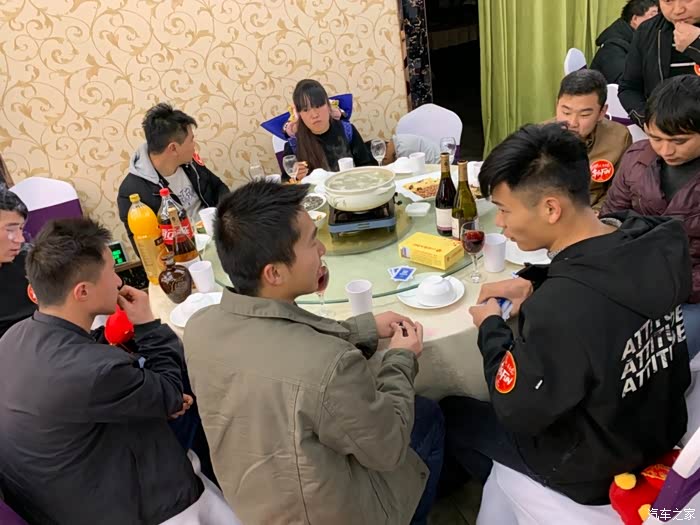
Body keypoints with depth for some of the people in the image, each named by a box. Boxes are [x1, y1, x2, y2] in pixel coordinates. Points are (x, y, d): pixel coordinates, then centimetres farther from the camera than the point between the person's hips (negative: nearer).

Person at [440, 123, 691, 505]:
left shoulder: (560, 311, -41)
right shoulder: (652, 239, -17)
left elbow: (516, 412, -24)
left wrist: (491, 326, -12)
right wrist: (534, 284, -5)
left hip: (595, 468, -7)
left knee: (449, 414, 14)